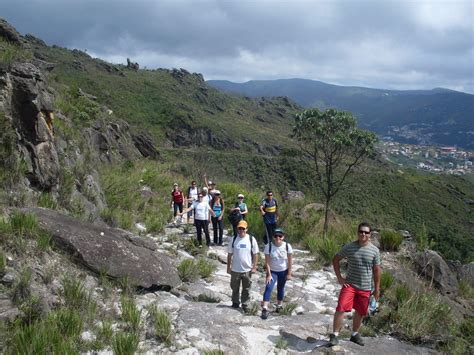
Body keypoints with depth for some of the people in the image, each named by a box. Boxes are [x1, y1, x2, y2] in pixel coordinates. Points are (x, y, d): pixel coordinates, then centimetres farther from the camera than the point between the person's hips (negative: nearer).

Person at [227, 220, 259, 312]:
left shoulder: (251, 240, -5)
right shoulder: (234, 240, -3)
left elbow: (255, 254, 0)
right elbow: (229, 254, 3)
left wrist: (254, 267, -4)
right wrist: (228, 267, 3)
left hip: (247, 270, -1)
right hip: (235, 269, 1)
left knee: (246, 289, 9)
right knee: (235, 288, 14)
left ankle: (245, 304, 24)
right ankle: (235, 303, 33)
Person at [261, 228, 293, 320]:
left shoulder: (287, 246, -15)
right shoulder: (269, 246, -18)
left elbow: (290, 261, -7)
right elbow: (267, 262, -15)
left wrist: (289, 274, -6)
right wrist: (269, 275, -17)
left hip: (283, 271, 1)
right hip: (272, 271, -1)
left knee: (280, 288, 15)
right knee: (268, 287, -16)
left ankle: (279, 305, 36)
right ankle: (265, 309, -19)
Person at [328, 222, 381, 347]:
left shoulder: (374, 250, -2)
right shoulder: (349, 247, -7)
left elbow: (376, 270, 5)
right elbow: (335, 259, 4)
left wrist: (377, 289, 6)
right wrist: (339, 277, -3)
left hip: (365, 288, 2)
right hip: (349, 285, -2)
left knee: (360, 312, 15)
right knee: (340, 308, -15)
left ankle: (355, 334, 37)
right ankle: (334, 335, -1)